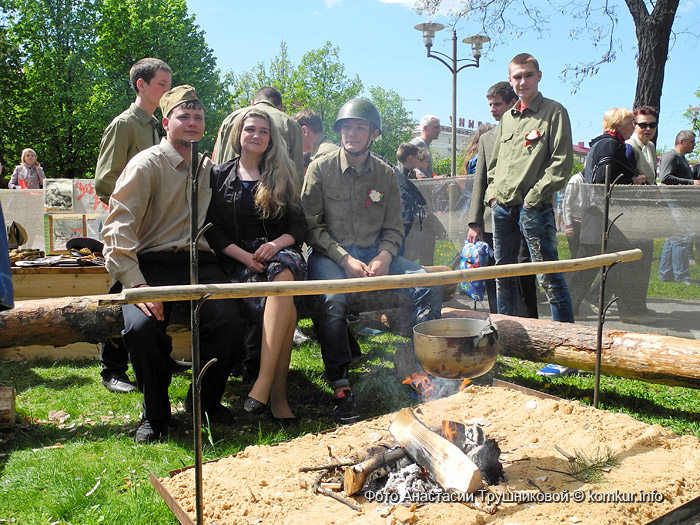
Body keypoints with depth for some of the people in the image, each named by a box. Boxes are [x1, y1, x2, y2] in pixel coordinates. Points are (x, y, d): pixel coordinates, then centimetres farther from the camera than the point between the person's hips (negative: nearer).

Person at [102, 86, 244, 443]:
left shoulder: (208, 169, 18)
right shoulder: (147, 165, 0)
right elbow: (118, 229, -10)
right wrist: (137, 286, -22)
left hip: (199, 262, 4)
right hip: (152, 264, -3)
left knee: (230, 320, -24)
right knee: (141, 326, -31)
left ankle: (205, 401, 4)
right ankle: (155, 413, -3)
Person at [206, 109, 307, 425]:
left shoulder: (281, 175, 18)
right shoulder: (219, 176, 13)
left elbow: (299, 225, 10)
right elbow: (213, 230, 4)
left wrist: (278, 243, -12)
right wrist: (244, 256, -12)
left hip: (279, 252, 1)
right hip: (237, 258, -1)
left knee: (282, 274, -38)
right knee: (285, 306, -33)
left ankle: (264, 383, -41)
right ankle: (278, 393, -30)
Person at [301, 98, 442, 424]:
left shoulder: (386, 175, 10)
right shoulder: (321, 169, 0)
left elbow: (393, 230, 11)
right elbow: (312, 226, -4)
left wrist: (384, 257, -11)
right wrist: (345, 259, -15)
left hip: (376, 254, 4)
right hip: (330, 254, -3)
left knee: (429, 285, -18)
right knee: (334, 299, -36)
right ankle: (340, 388, -23)